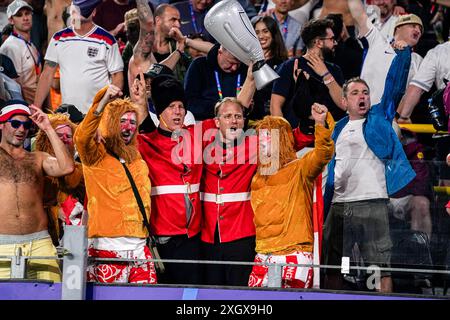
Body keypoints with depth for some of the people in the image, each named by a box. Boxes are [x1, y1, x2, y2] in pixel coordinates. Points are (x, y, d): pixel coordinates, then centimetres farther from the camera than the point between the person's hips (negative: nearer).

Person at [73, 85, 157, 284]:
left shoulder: (137, 159, 20)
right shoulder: (97, 155, 0)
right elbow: (81, 138, -21)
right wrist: (102, 102, -30)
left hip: (139, 247, 6)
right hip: (107, 248, -5)